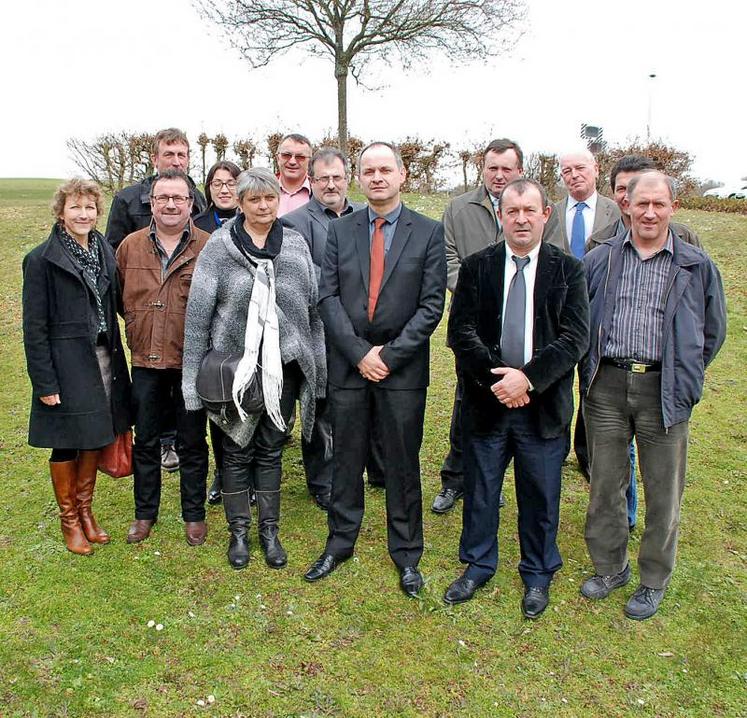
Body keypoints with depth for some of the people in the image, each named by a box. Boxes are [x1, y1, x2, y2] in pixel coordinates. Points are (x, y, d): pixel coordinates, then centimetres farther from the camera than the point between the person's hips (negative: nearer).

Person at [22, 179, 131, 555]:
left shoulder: (105, 252, 6)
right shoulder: (42, 259, -10)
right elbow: (34, 327, -10)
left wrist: (115, 361, 6)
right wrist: (44, 382, -14)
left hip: (103, 359, 5)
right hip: (66, 365, -5)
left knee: (95, 438, 15)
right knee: (66, 444, 7)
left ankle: (85, 510, 32)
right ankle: (69, 520, 25)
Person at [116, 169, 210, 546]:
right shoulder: (130, 246, 4)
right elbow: (119, 297, 14)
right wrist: (137, 330, 11)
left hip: (191, 362, -3)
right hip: (145, 360, 3)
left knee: (192, 443, 10)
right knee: (145, 440, 15)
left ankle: (194, 514, 27)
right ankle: (145, 512, 32)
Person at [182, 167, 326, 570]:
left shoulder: (296, 245, 3)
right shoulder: (218, 248, -6)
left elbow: (314, 308, 6)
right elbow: (197, 314, -5)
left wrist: (317, 366, 5)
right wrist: (195, 375, -6)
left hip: (283, 365, 2)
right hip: (235, 366, -2)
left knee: (271, 449, 13)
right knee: (237, 451, 10)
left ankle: (269, 530, 28)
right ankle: (238, 532, 27)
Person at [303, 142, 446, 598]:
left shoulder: (429, 232, 0)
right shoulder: (340, 230, 6)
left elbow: (432, 304, -5)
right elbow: (329, 298, 0)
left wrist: (389, 354, -12)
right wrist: (360, 352, -10)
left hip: (403, 368, -2)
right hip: (349, 365, 2)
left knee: (403, 464, 8)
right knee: (347, 459, 13)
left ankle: (406, 553, 24)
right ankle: (340, 542, 30)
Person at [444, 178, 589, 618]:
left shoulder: (568, 270, -1)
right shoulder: (477, 267, 2)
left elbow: (575, 337, -9)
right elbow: (461, 331, -5)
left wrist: (528, 378, -20)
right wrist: (495, 378, -17)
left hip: (544, 405, -1)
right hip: (487, 401, 1)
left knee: (541, 496, 12)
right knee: (480, 491, 14)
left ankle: (538, 575, 34)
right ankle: (478, 565, 36)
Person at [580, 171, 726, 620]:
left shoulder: (697, 266, 3)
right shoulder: (600, 260, 5)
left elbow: (713, 331, 13)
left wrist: (684, 377, 9)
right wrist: (590, 370, 8)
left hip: (663, 390, -1)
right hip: (606, 386, 1)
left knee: (663, 492, 8)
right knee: (605, 484, 12)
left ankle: (654, 580, 27)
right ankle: (610, 567, 31)